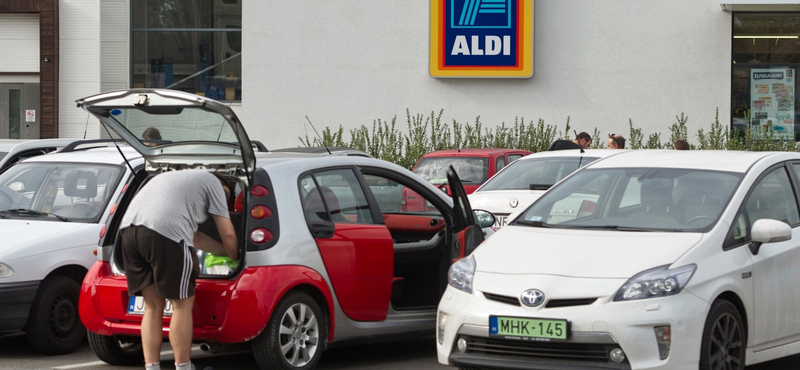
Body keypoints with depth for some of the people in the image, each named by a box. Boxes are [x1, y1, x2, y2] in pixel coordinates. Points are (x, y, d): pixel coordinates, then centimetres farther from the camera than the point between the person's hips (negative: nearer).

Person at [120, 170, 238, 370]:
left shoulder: (178, 179, 41)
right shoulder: (213, 183, 21)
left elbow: (194, 236, 44)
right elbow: (227, 234, 20)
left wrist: (226, 252, 52)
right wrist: (236, 258, 38)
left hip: (129, 228, 7)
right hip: (166, 233, -7)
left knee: (153, 306, 16)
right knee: (182, 304, 5)